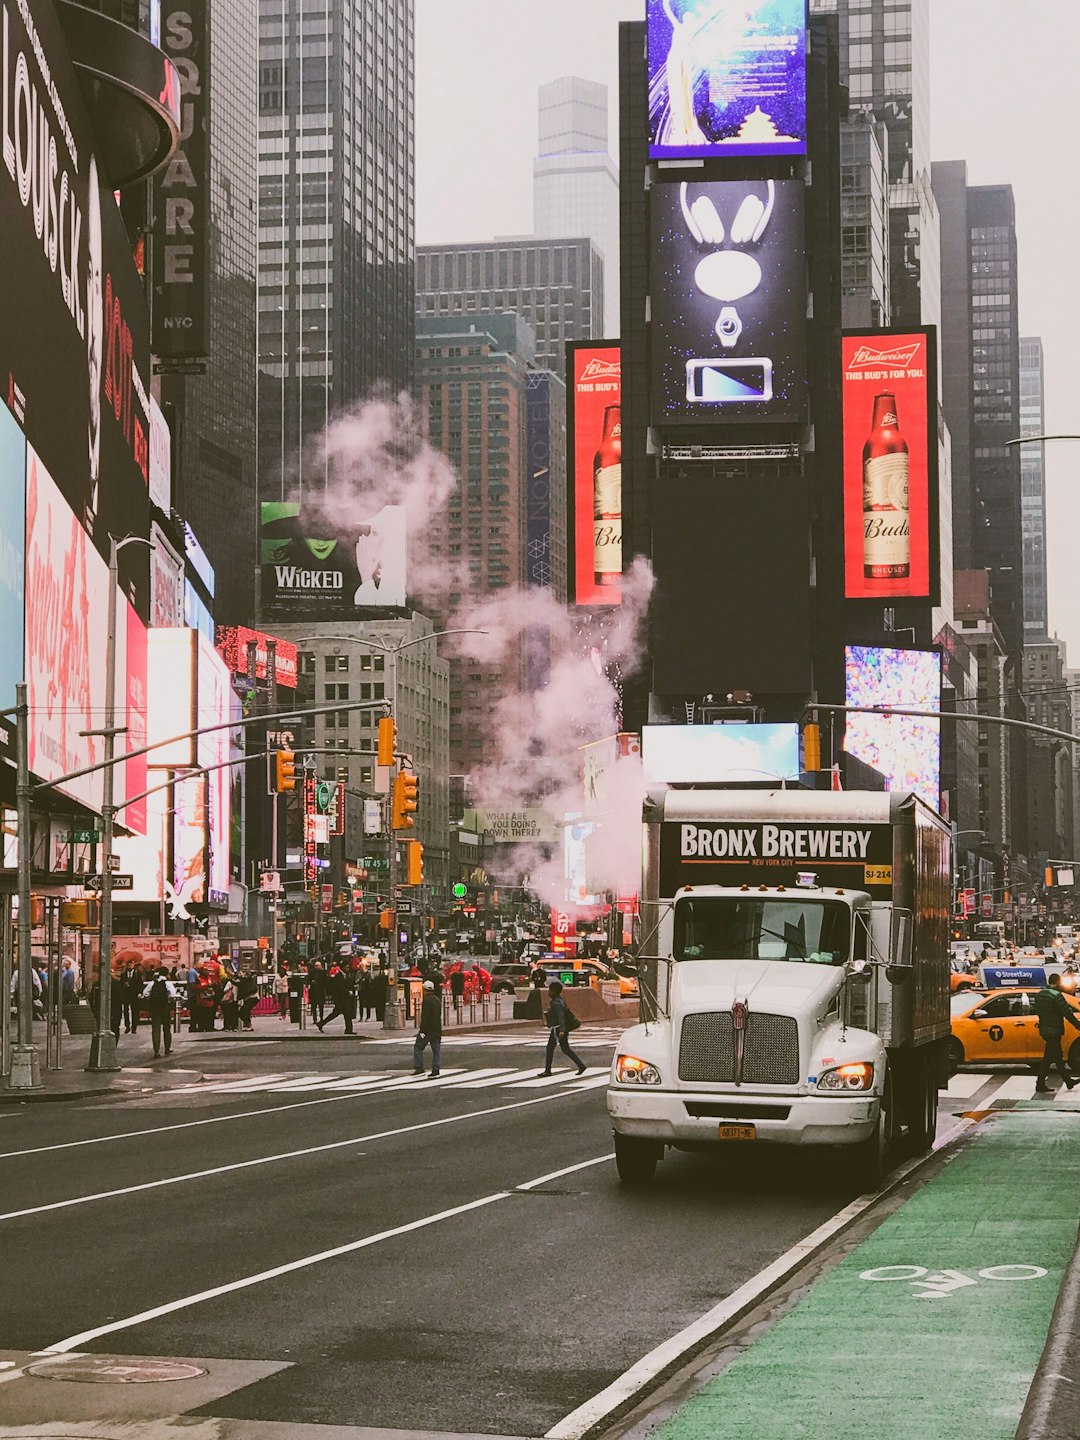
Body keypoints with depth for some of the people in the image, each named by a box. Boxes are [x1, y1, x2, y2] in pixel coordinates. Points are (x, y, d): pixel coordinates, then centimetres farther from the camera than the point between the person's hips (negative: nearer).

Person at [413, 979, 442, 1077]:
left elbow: (424, 1016, -19)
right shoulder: (437, 1000, 13)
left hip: (428, 1029, -7)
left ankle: (419, 1068, -3)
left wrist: (422, 1031, -19)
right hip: (437, 1029, 7)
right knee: (436, 1049, 6)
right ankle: (435, 1070, 4)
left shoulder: (426, 1000, -13)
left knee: (418, 1047, 2)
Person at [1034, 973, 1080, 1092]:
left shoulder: (1040, 994, 8)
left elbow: (1037, 1011, 17)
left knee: (1058, 1057, 17)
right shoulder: (1056, 995, -19)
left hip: (1044, 1030, 9)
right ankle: (1040, 1085, -1)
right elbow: (1068, 1013, -18)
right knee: (1048, 1058, -3)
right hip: (1054, 1032, -9)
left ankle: (1068, 1081, 26)